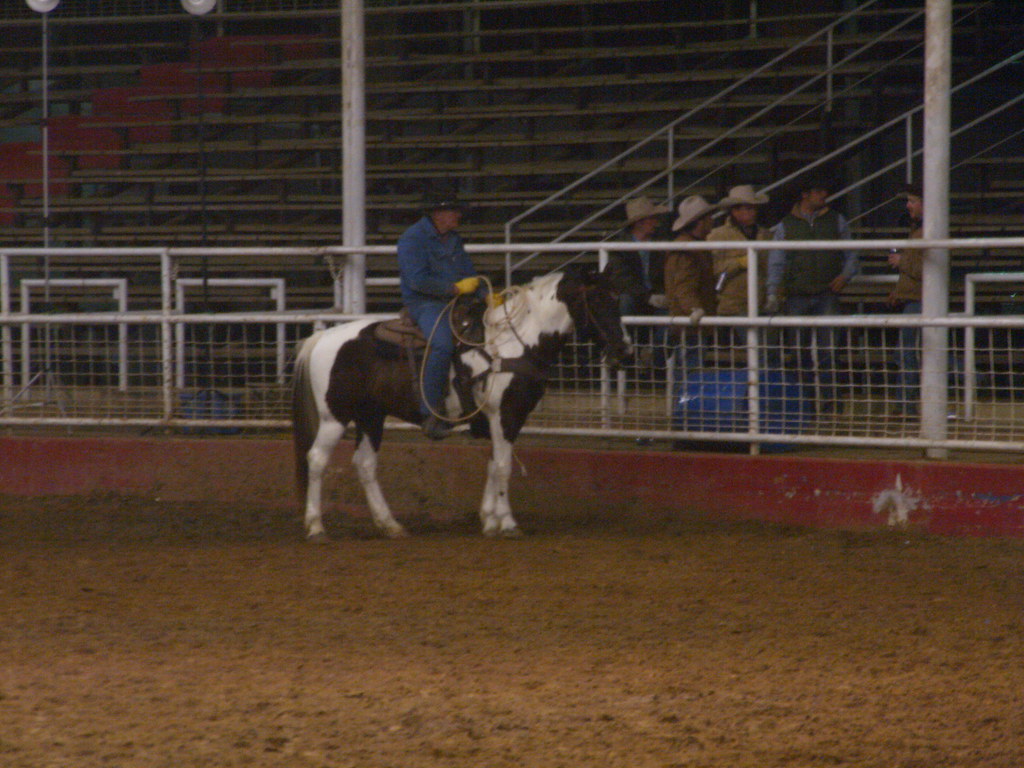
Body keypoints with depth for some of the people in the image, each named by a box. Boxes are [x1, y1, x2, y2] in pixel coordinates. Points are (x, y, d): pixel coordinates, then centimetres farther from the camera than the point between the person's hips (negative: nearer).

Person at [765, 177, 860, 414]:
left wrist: (845, 275, -5)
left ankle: (829, 398, -10)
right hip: (797, 296, 1)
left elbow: (851, 255, 15)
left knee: (827, 348, -11)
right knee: (800, 350, 4)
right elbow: (776, 262, 6)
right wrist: (773, 294, -7)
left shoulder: (836, 221, 12)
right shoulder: (785, 226, 9)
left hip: (827, 294, -1)